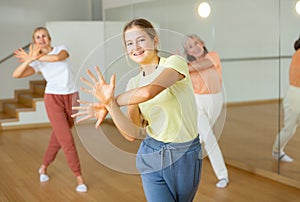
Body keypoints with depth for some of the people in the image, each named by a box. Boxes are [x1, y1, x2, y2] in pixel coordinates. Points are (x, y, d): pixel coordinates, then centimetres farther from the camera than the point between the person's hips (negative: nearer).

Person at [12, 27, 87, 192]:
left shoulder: (61, 49, 4)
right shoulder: (38, 63, 2)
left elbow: (57, 57, -21)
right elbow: (16, 74, -12)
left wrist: (35, 57, -14)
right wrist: (31, 58, -23)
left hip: (71, 97, 2)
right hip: (53, 99, -2)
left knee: (58, 137, 12)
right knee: (67, 139, -9)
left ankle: (44, 167, 34)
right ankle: (79, 177, -1)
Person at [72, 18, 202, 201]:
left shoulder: (175, 62, -11)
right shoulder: (134, 84, 2)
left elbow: (148, 92, -32)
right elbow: (133, 134, -10)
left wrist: (109, 102, -18)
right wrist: (110, 104, -26)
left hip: (185, 155, -2)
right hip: (151, 156, 3)